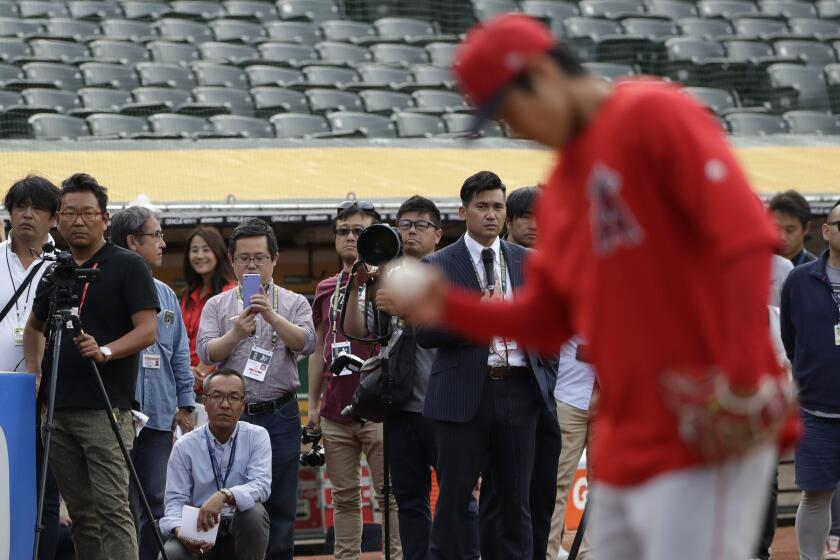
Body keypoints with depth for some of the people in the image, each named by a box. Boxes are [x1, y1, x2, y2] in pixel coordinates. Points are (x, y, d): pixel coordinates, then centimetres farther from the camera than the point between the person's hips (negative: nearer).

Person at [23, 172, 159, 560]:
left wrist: (104, 351, -24)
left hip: (106, 410, -6)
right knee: (80, 513, 7)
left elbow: (147, 330, -8)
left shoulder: (128, 266, -1)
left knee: (111, 509, -12)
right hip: (58, 409, 6)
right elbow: (34, 327, 30)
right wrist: (33, 371, 13)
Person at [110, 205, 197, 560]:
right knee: (124, 505, -5)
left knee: (156, 503, 7)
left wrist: (185, 404, 15)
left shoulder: (165, 294, 17)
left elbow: (180, 354, 20)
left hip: (159, 415, 6)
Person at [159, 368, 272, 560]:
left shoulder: (257, 436, -3)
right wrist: (179, 530, -27)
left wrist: (224, 496, -37)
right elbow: (175, 500, -4)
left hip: (242, 531, 0)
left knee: (254, 512, -33)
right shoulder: (185, 446, -2)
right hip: (198, 532, 0)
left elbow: (261, 486, -17)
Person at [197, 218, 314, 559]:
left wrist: (273, 318, -21)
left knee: (280, 506, 1)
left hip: (280, 417, 0)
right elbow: (207, 353, -2)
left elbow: (306, 343, -7)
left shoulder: (293, 304, 9)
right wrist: (236, 333, -20)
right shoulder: (217, 306, 10)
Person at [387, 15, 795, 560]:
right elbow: (545, 321, 22)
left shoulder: (653, 115, -8)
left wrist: (743, 379, -22)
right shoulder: (559, 190, 18)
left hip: (710, 441, -9)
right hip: (624, 448, 9)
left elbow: (746, 235, -18)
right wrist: (449, 308, 7)